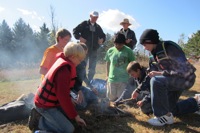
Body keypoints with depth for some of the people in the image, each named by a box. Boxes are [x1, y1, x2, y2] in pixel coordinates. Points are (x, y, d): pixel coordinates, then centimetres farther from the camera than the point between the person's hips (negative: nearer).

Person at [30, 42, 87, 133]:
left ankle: (45, 117, 12)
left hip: (50, 100, 10)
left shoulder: (62, 62, 4)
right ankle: (41, 121, -1)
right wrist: (76, 116, -20)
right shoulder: (65, 69, -27)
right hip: (45, 105, -10)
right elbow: (63, 96, -29)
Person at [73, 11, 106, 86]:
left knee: (92, 69, 7)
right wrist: (79, 38, -15)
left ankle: (89, 83, 18)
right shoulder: (84, 24, 2)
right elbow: (75, 31, -2)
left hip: (94, 50, 4)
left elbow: (103, 35, 23)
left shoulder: (98, 27, 14)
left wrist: (102, 39, 2)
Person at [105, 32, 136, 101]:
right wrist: (107, 75, 15)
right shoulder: (110, 51, 3)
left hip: (124, 79, -3)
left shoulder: (128, 51, -6)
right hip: (112, 79, 3)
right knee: (112, 98, 10)